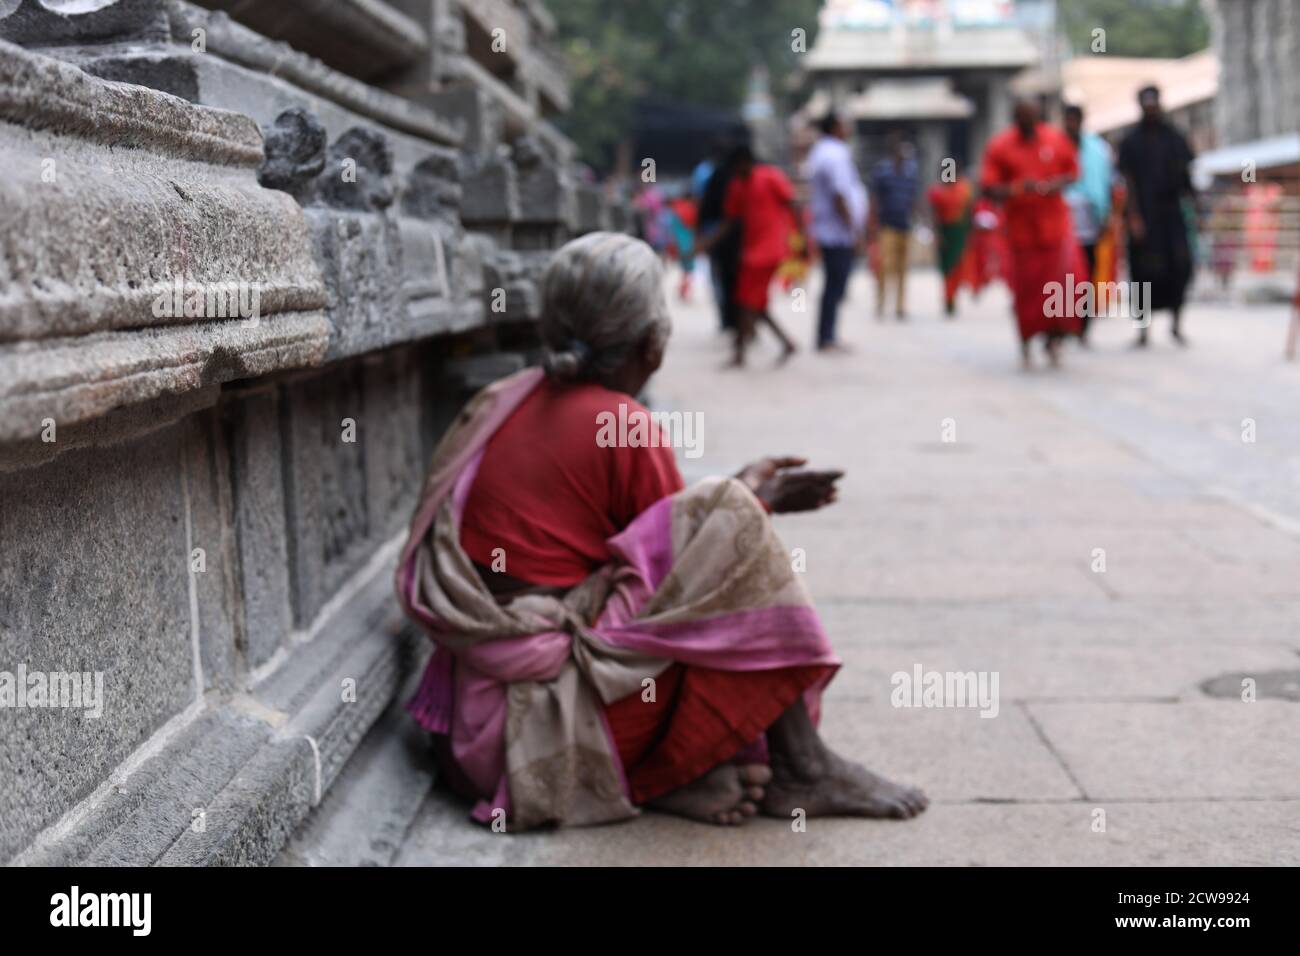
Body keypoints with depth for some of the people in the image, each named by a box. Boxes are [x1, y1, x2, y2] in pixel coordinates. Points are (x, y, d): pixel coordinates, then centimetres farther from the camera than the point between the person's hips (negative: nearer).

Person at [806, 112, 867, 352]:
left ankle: (827, 337, 17)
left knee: (834, 284, 14)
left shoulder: (820, 152, 17)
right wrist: (852, 226, -15)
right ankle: (826, 339, -6)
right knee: (836, 285, -7)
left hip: (826, 230, 10)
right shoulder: (836, 154, -15)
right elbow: (839, 195, -21)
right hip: (838, 232, -10)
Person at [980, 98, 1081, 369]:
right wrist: (1017, 189, -25)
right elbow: (989, 188, -8)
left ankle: (1054, 337, 11)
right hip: (1021, 226, -2)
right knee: (1026, 288, 2)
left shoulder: (1057, 139, 4)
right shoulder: (999, 146, -4)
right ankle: (1026, 344, 19)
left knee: (1062, 281, -7)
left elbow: (1073, 170, 14)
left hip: (1055, 222, 2)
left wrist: (1059, 183, -8)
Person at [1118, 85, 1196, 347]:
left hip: (1171, 212, 2)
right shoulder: (1131, 142, 2)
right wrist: (1134, 217, -10)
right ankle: (1143, 328, 9)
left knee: (1179, 266, -6)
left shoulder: (1174, 138, 9)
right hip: (1144, 215, -2)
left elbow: (1186, 173, 10)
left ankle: (1177, 325, 6)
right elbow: (1130, 182, -2)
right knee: (1145, 269, 0)